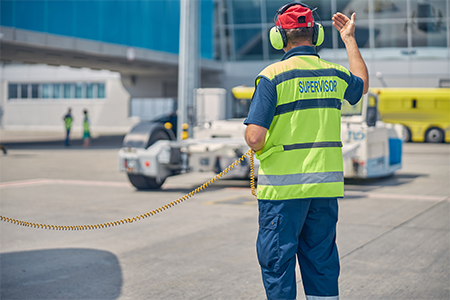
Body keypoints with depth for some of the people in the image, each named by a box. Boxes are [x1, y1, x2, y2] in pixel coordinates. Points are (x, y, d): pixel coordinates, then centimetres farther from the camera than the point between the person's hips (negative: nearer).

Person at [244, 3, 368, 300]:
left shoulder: (272, 75, -11)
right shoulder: (335, 75, 5)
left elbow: (255, 138, -17)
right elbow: (362, 85, 30)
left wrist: (256, 143, 7)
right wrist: (350, 40, 37)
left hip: (283, 187, -4)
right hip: (326, 186, 5)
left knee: (277, 262, 6)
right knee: (322, 261, 15)